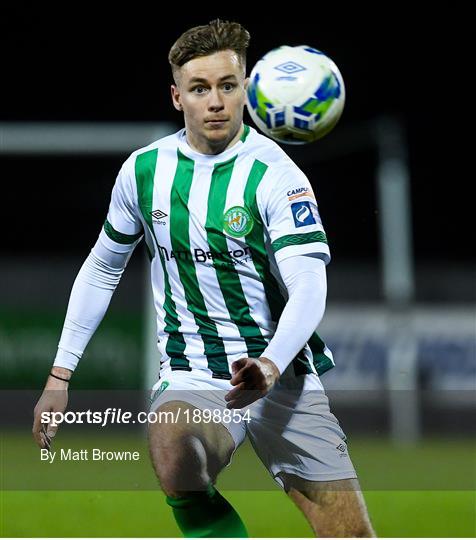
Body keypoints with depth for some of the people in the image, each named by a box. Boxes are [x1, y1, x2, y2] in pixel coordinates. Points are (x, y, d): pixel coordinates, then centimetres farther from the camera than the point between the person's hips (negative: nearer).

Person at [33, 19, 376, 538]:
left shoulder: (274, 174, -11)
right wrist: (59, 376, 12)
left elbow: (308, 287, -21)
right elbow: (102, 268, 15)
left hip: (282, 377, -1)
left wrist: (270, 367, -40)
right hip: (192, 378, 1)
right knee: (176, 464, -34)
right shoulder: (144, 169, 1)